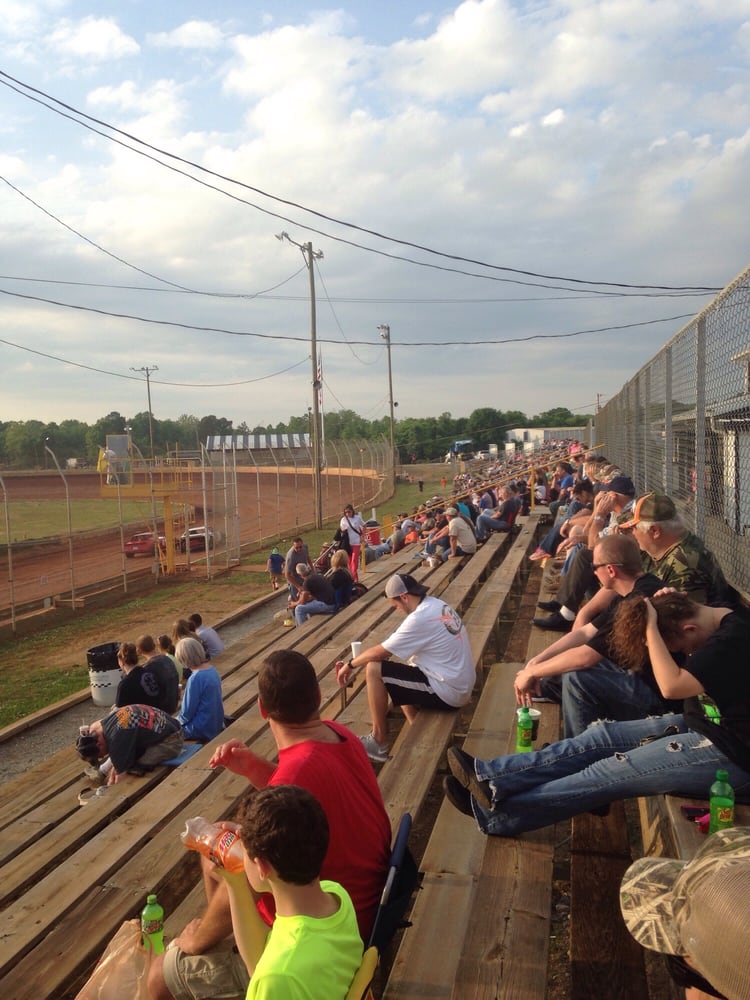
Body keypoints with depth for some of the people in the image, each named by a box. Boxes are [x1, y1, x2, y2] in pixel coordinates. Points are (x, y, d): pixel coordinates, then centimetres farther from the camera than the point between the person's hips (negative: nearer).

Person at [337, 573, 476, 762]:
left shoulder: (419, 619, -21)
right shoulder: (437, 605, 7)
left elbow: (379, 652, -13)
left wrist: (350, 665, 3)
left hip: (447, 692, -10)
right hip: (461, 685, 10)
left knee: (373, 670, -11)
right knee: (399, 672, 24)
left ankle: (379, 743, 2)